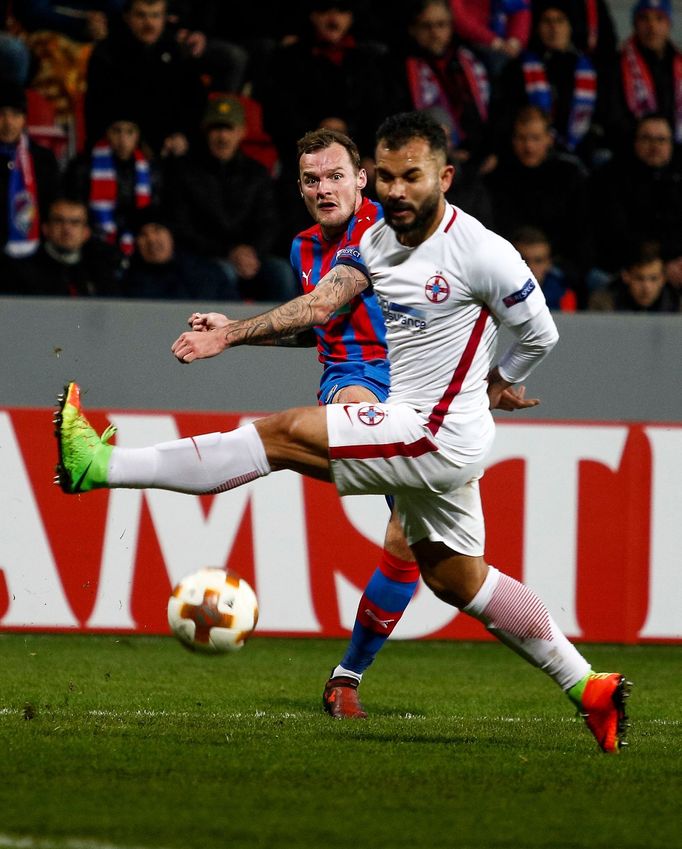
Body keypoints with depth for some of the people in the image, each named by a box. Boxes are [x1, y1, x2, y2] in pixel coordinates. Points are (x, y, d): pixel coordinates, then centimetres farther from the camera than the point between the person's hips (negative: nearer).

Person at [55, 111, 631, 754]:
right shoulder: (378, 239, 7)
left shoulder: (481, 253, -15)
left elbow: (539, 333, -4)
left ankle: (101, 466, -16)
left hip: (439, 434, -9)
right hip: (423, 438, 9)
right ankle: (588, 689, 25)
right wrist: (230, 334, -9)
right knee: (456, 578, 18)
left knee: (284, 435, -15)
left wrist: (494, 383, 12)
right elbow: (322, 304, 1)